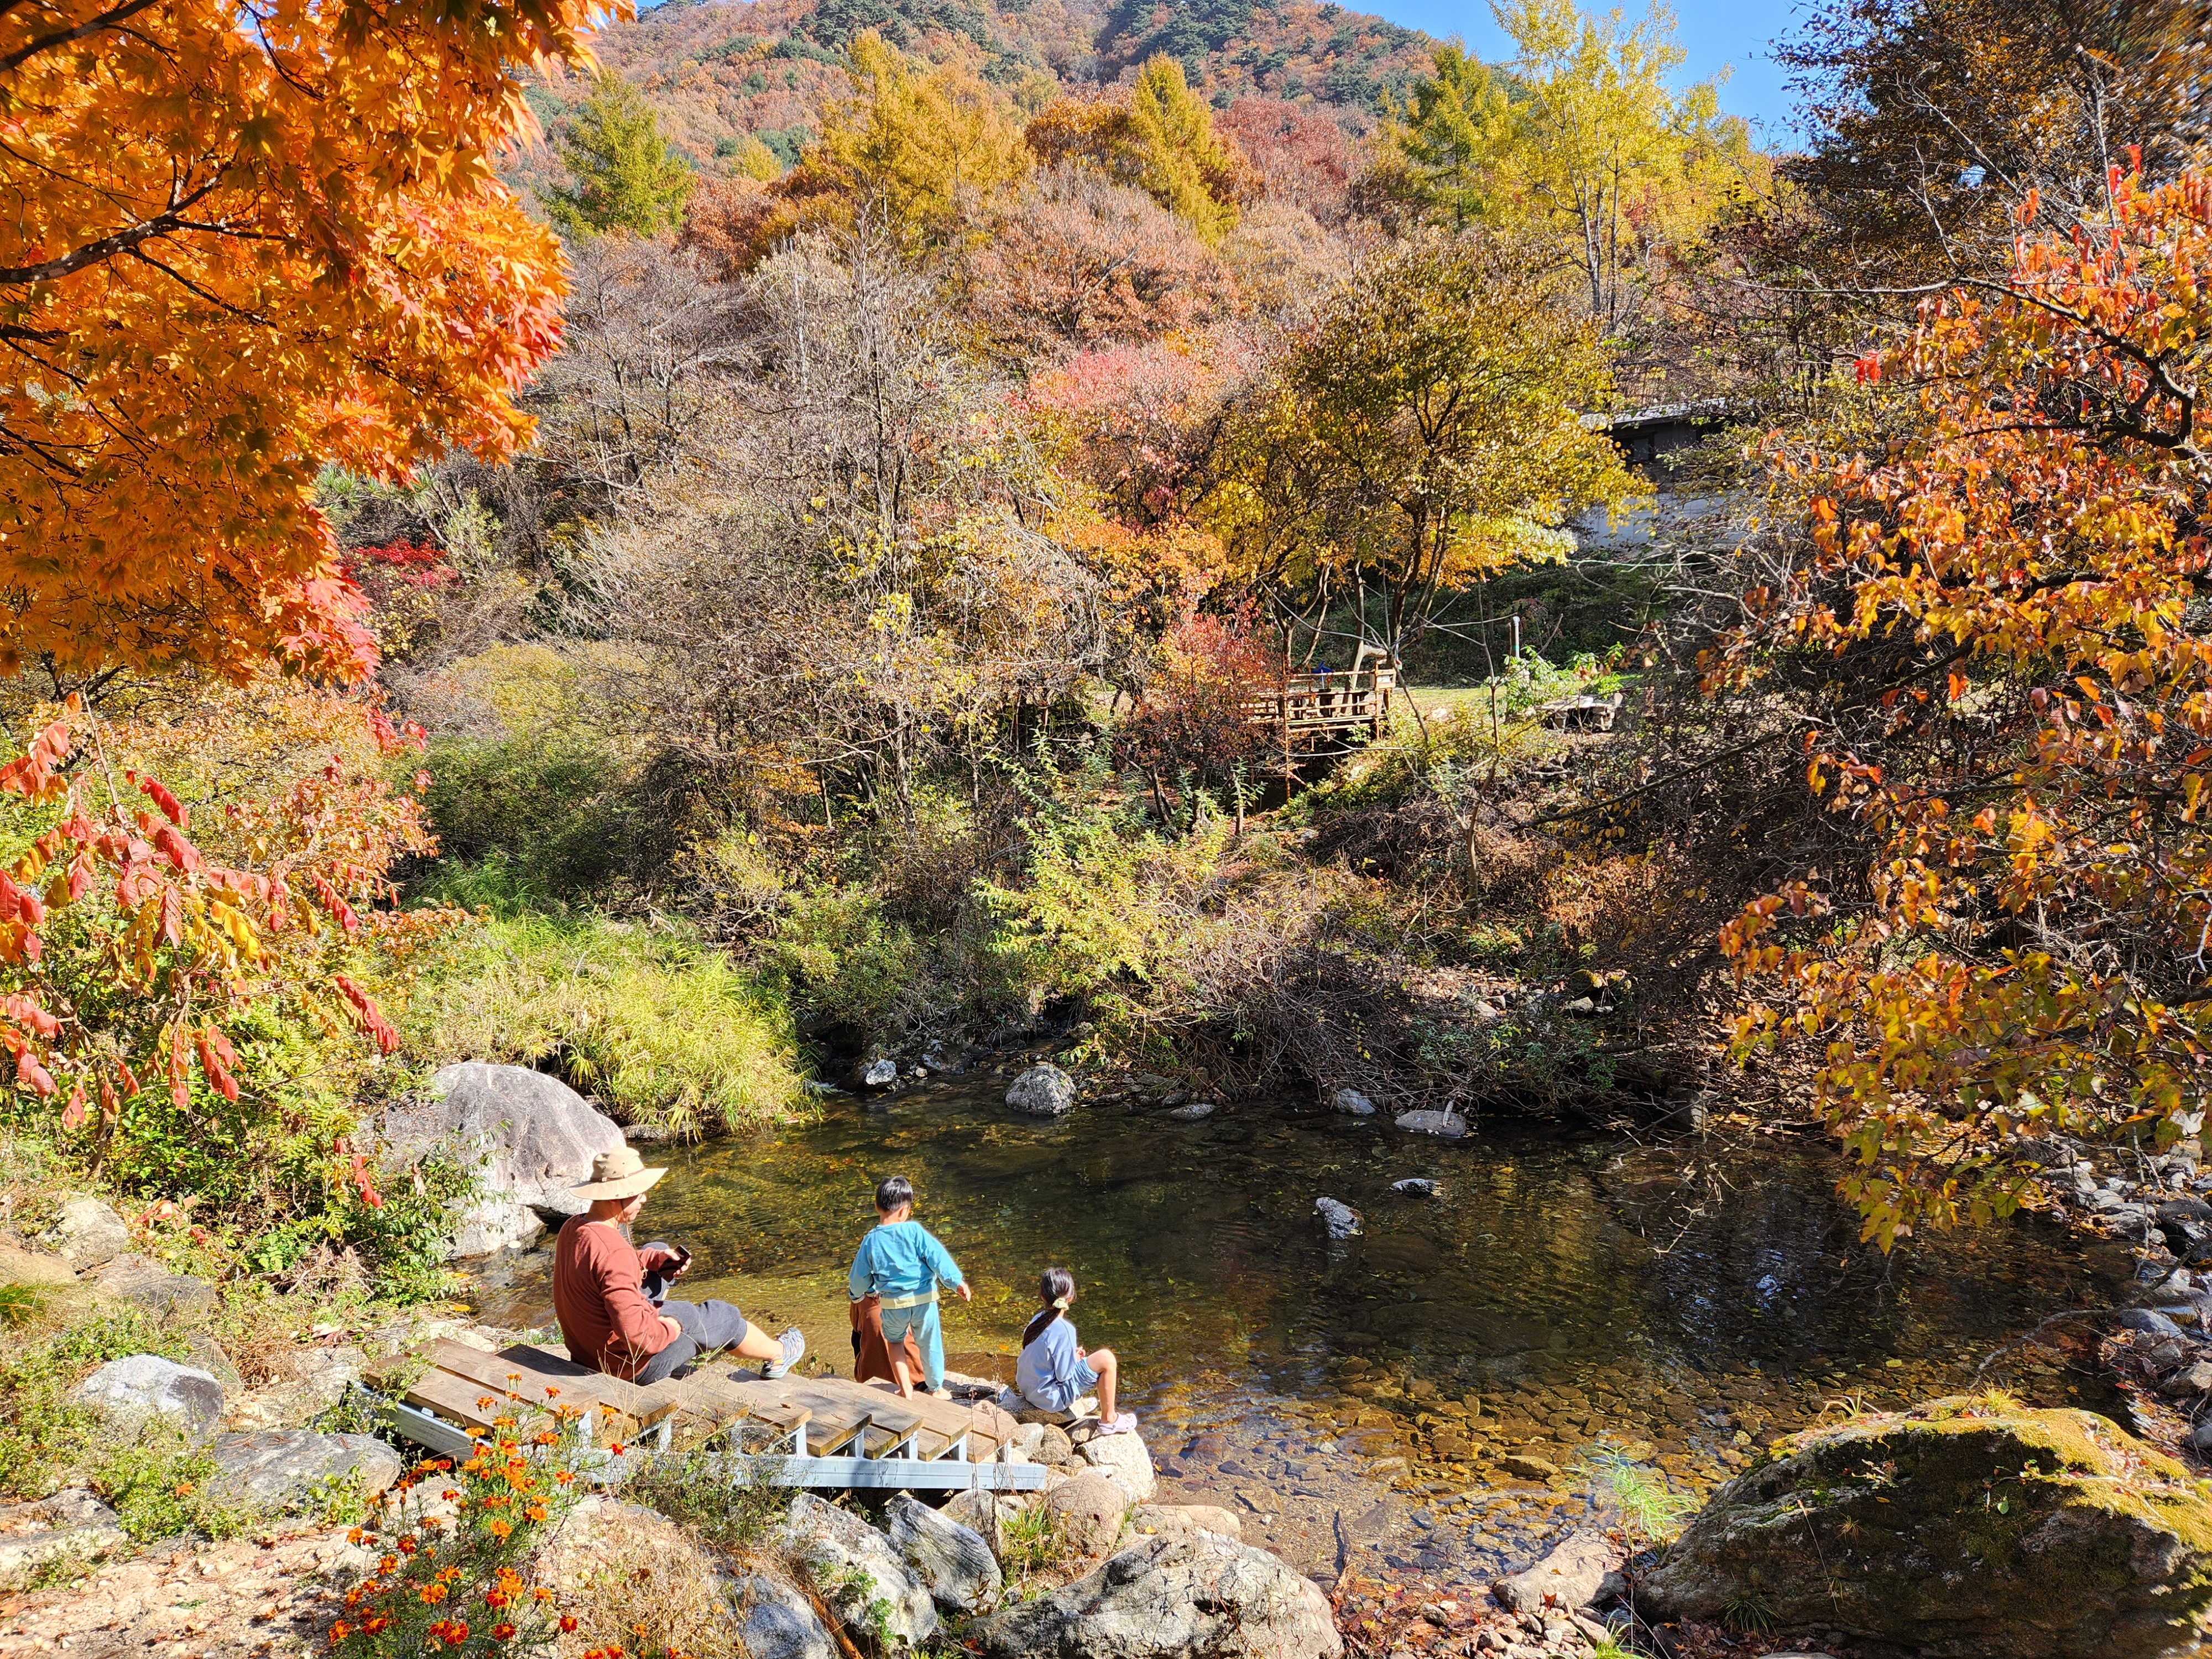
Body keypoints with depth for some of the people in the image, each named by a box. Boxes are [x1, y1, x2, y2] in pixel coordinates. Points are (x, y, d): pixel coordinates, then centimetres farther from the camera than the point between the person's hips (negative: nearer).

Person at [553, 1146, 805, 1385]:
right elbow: (635, 1332, -37)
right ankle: (779, 1353, 40)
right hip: (632, 1365, -9)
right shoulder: (613, 1253, -34)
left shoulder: (571, 1227, -6)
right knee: (723, 1316, 12)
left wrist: (659, 1258, 1)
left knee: (658, 1250, 22)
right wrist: (671, 1328, -16)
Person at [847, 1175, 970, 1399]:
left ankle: (906, 1389, 24)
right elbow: (937, 1256, -15)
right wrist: (956, 1282, -14)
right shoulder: (914, 1232, -13)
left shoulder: (871, 1240, -4)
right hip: (924, 1299, -1)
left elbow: (860, 1275, 7)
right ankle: (936, 1388, 35)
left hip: (893, 1305, 1)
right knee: (930, 1343, 19)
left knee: (894, 1342, 28)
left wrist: (857, 1293, 27)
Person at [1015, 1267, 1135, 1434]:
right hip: (1050, 1398, -8)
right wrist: (1075, 1358, -1)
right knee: (1106, 1359, -9)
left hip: (1029, 1389, 8)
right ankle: (1109, 1420, 2)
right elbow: (1063, 1374, -19)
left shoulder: (1038, 1319, -1)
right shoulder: (1064, 1330, -23)